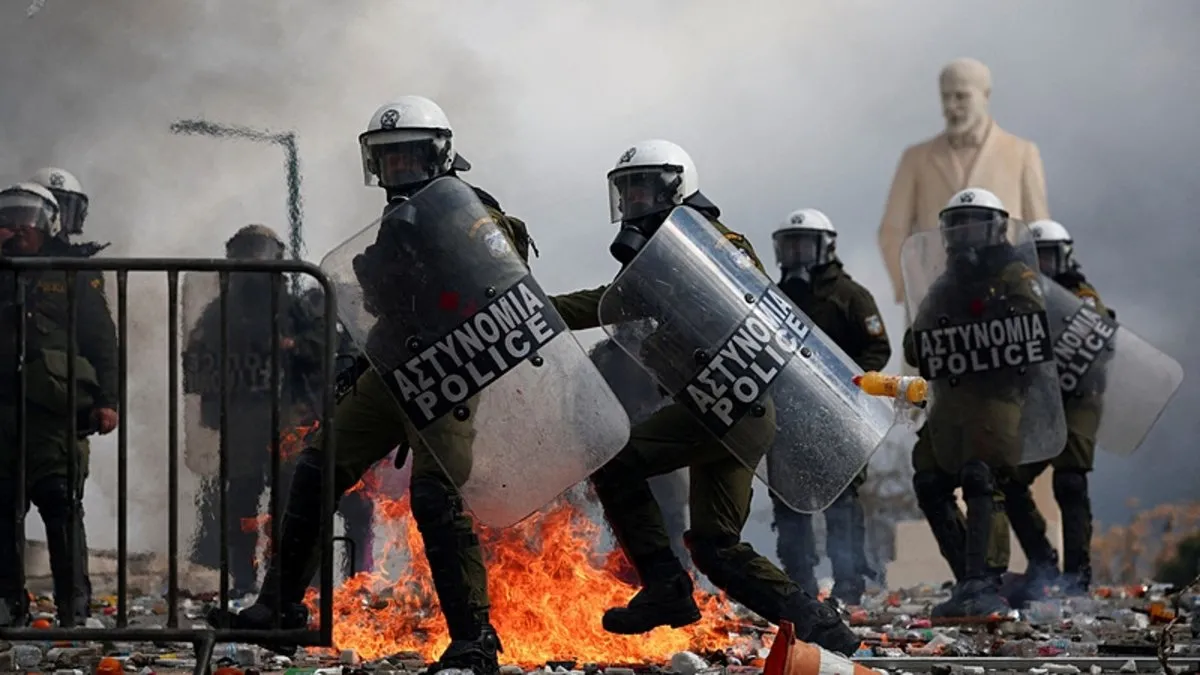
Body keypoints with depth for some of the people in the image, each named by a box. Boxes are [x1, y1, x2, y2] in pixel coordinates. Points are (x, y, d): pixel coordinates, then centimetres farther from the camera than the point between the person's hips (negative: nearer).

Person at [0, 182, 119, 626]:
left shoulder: (76, 276, 7)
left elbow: (102, 341, 5)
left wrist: (106, 401, -4)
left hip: (56, 410, -4)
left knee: (61, 505, -9)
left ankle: (74, 606, -9)